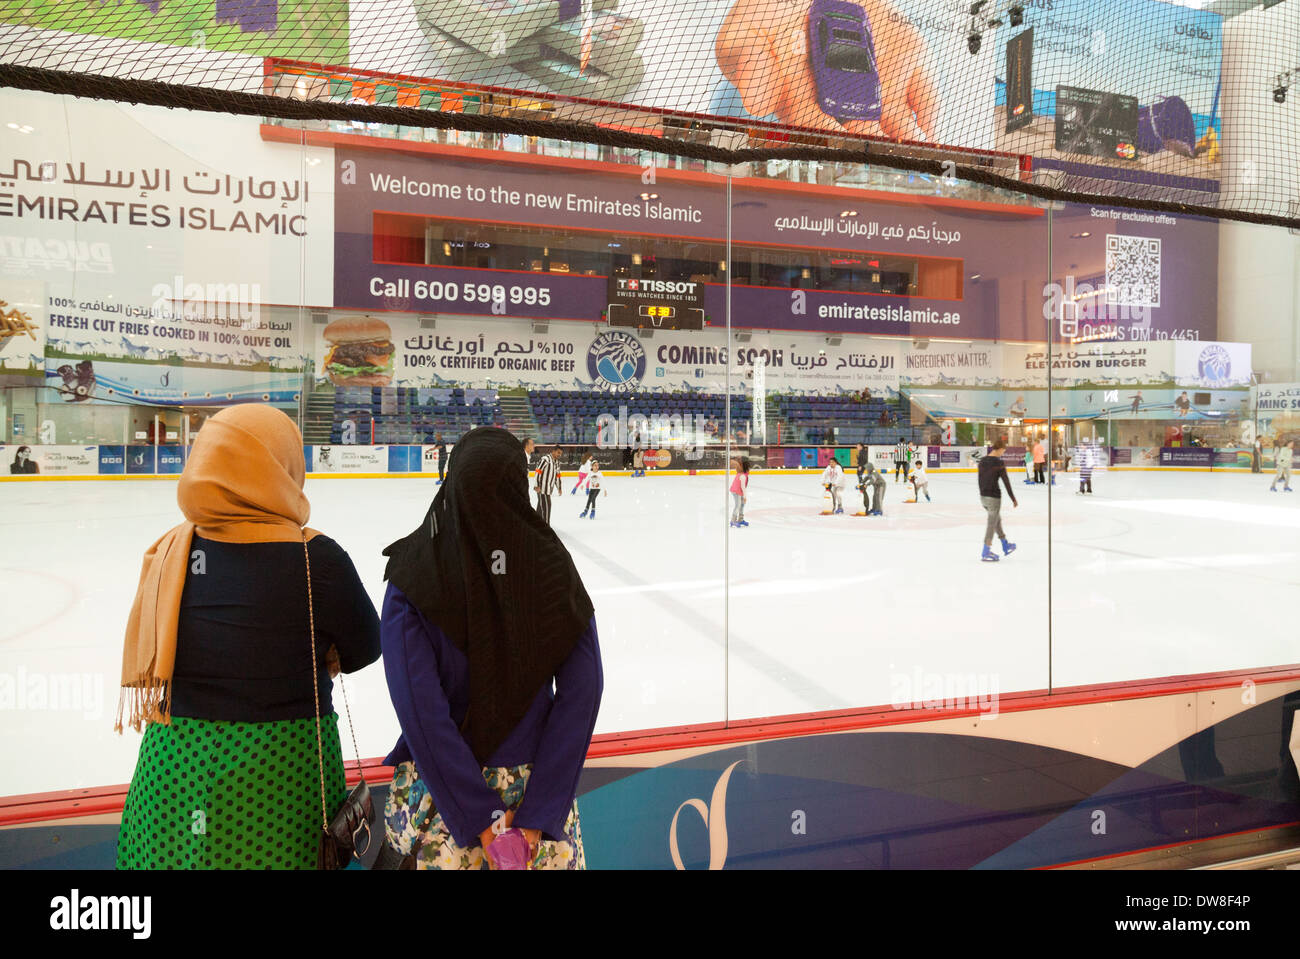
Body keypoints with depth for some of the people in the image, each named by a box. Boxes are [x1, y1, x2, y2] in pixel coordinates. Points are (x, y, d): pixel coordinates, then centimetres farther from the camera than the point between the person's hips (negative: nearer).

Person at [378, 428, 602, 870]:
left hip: (439, 793, -1)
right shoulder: (554, 567, -12)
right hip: (535, 781, 1)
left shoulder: (412, 579, -15)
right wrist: (535, 818, -12)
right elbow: (580, 696, -15)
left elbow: (420, 709, -19)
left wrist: (481, 821, -13)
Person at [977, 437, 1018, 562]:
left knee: (997, 519, 23)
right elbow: (1006, 482, -12)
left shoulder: (982, 461, 3)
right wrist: (1013, 499, -4)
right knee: (992, 524, 4)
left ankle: (1006, 547, 36)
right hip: (994, 497, -7)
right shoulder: (999, 463, -16)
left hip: (983, 496, 7)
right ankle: (986, 553, 9)